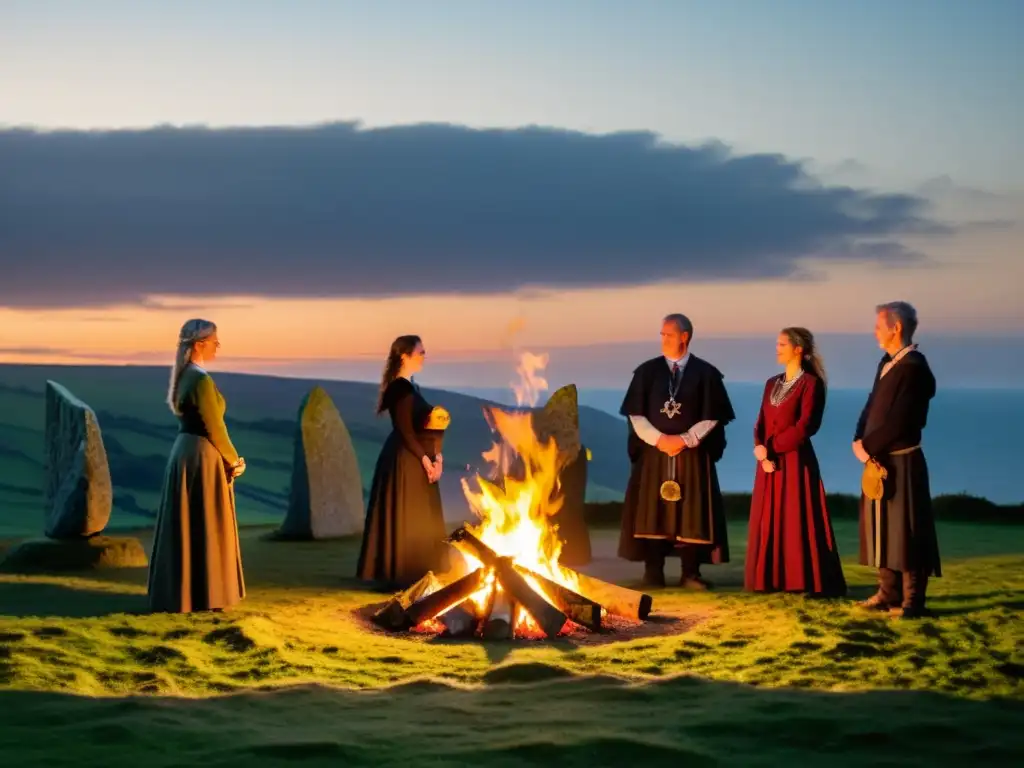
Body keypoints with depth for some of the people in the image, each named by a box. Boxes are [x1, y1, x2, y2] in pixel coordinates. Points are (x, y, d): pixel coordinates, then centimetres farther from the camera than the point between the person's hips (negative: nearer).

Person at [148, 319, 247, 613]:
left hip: (186, 452, 9)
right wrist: (234, 459, -3)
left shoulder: (185, 376, 11)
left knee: (186, 527, 13)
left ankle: (179, 593, 20)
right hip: (202, 456, -9)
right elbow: (214, 428, -17)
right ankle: (203, 596, 6)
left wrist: (228, 457, 12)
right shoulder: (201, 380, -19)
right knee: (205, 528, -1)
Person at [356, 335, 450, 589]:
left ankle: (409, 576, 20)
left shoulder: (409, 387, 14)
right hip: (405, 460, -10)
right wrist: (425, 459, -17)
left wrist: (436, 456, 4)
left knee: (417, 519, 14)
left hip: (414, 459, 10)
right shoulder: (400, 387, -15)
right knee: (405, 518, -5)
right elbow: (404, 430, -19)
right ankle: (401, 577, 1)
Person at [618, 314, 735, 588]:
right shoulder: (647, 371, 4)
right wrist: (658, 438, -11)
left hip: (693, 454, -1)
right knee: (652, 510, -1)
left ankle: (690, 573, 5)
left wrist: (685, 439, -12)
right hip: (654, 452, 1)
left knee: (692, 512, 0)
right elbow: (635, 414, 2)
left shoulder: (706, 373, 0)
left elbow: (712, 417, -1)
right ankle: (653, 573, 3)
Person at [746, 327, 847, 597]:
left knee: (798, 521, -7)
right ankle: (772, 580, 13)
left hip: (795, 461, -7)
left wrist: (771, 447, -11)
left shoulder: (811, 383, -7)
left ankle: (811, 583, -2)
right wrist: (760, 448, -9)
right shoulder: (772, 384, 15)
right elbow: (761, 423, 10)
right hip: (770, 461, 7)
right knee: (770, 522, 7)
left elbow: (804, 427, -14)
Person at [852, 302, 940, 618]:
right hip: (879, 461, 9)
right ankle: (889, 594, 22)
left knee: (906, 531, -3)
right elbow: (872, 408, 11)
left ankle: (912, 601, 4)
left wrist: (867, 446, -14)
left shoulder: (914, 368, -17)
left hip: (901, 463, -9)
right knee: (884, 530, 14)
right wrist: (860, 441, -5)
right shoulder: (887, 363, 12)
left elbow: (898, 422, -22)